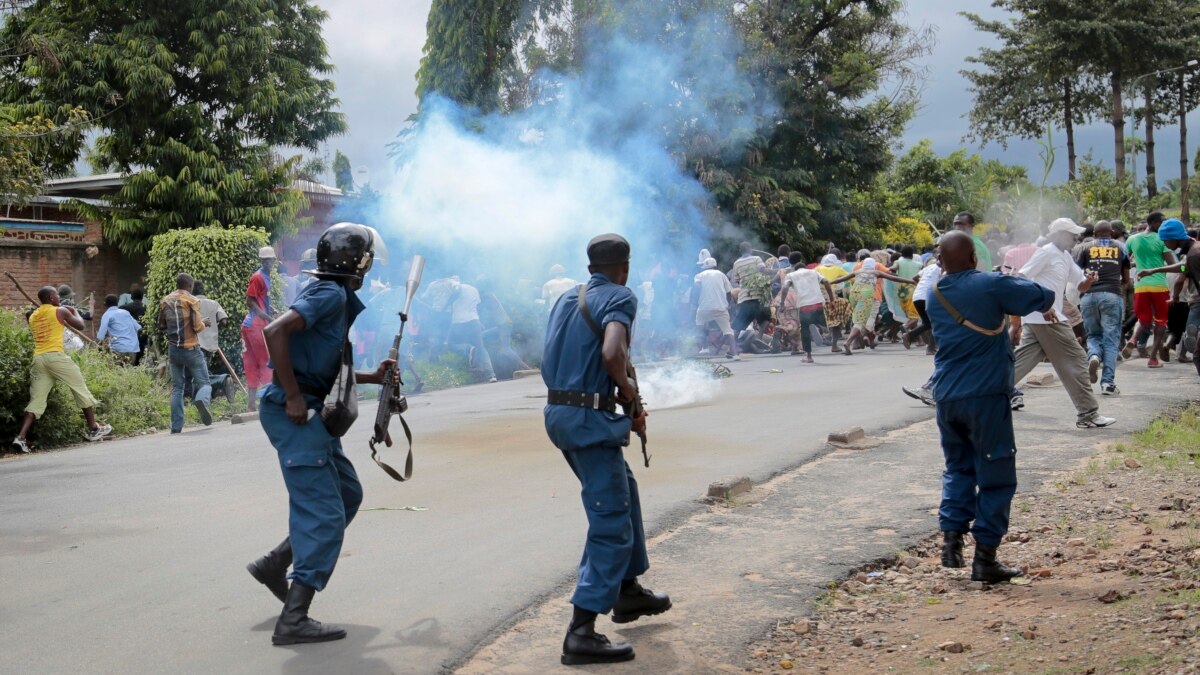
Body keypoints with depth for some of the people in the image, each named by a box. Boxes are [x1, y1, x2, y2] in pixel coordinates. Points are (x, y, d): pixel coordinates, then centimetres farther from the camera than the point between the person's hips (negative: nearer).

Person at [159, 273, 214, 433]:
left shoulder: (166, 301, 9)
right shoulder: (192, 301, -7)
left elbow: (161, 326, 14)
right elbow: (197, 327, -12)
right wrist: (204, 324, 8)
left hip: (173, 349, 5)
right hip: (191, 349, -4)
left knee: (176, 387, 10)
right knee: (204, 382, 1)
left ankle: (176, 426, 2)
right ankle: (202, 400, -34)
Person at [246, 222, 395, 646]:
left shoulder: (340, 298, 17)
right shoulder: (331, 294, -13)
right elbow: (275, 331, -26)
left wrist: (372, 377, 16)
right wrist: (293, 396, -23)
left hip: (312, 413, 10)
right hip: (295, 414, -10)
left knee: (347, 494, 20)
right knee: (324, 514, -8)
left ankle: (275, 564, 25)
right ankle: (293, 621, -5)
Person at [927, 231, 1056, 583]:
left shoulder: (934, 296, 8)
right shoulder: (991, 285, -9)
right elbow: (1043, 297, -4)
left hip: (946, 397, 6)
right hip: (986, 395, -6)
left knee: (958, 468, 20)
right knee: (995, 476, 3)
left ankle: (951, 538, 8)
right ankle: (985, 556, 2)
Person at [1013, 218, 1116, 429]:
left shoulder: (1065, 257, 19)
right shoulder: (1047, 252, -9)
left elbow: (1081, 286, 23)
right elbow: (1021, 279, -16)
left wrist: (1089, 280, -2)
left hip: (1035, 320, 9)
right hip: (1046, 319, -9)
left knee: (1020, 363, 6)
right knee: (1076, 360, -2)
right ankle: (1088, 414, 2)